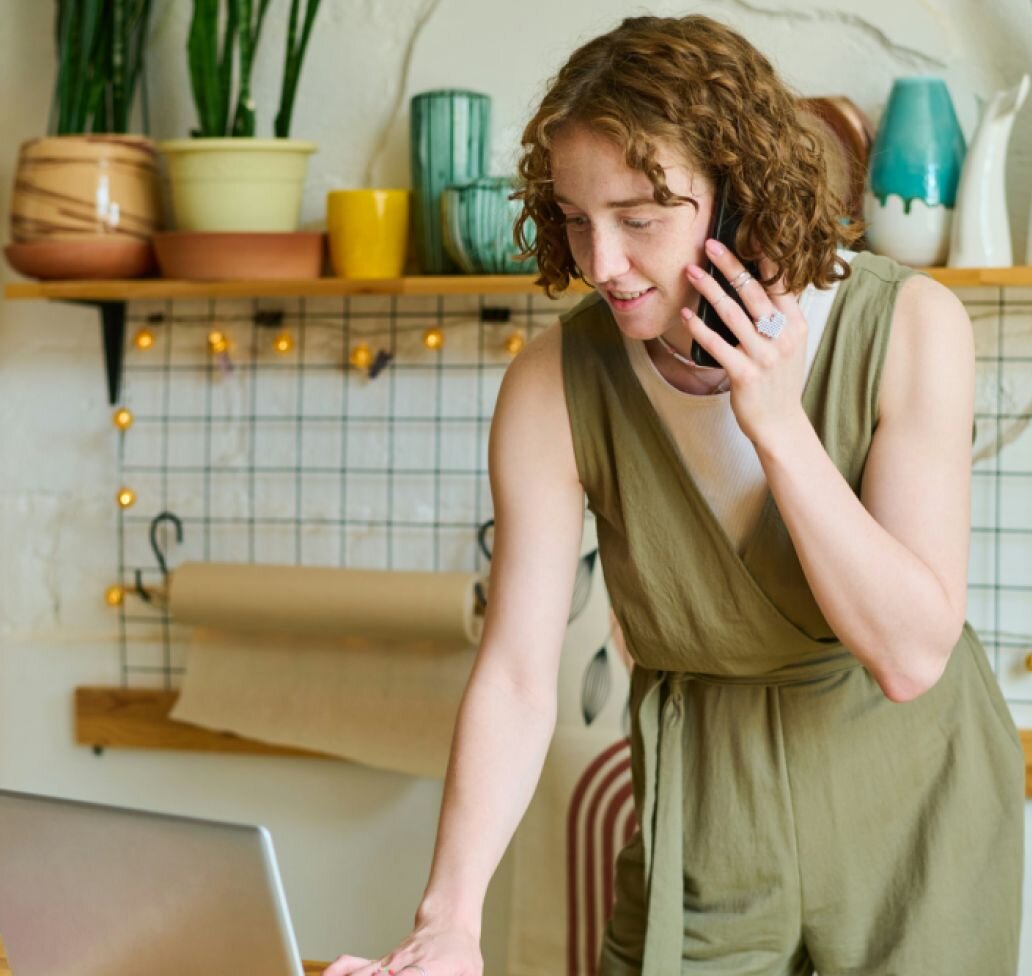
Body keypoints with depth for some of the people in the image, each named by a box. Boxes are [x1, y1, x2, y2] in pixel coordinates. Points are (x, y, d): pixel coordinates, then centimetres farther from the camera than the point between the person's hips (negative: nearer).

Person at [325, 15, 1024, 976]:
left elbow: (911, 653, -24)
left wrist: (775, 421, -31)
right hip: (707, 815, 0)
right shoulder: (555, 385, -19)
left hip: (915, 801, 0)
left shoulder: (908, 326, -21)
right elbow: (515, 679, -20)